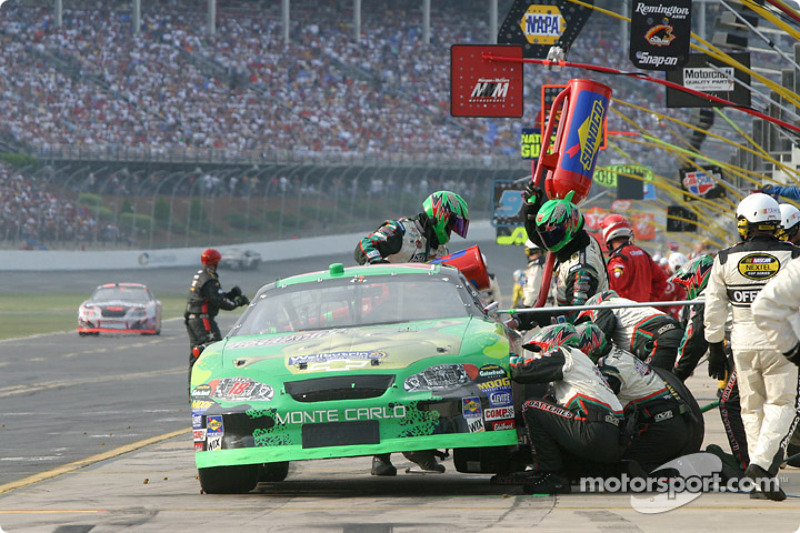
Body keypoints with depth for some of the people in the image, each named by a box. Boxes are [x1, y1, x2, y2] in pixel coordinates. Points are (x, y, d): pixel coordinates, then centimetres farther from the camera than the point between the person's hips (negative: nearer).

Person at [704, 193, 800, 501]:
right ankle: (761, 462, -16)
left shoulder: (726, 261, 0)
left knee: (752, 407, 13)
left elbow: (713, 310, 4)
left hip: (743, 344, 2)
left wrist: (715, 349, 14)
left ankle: (764, 481, 11)